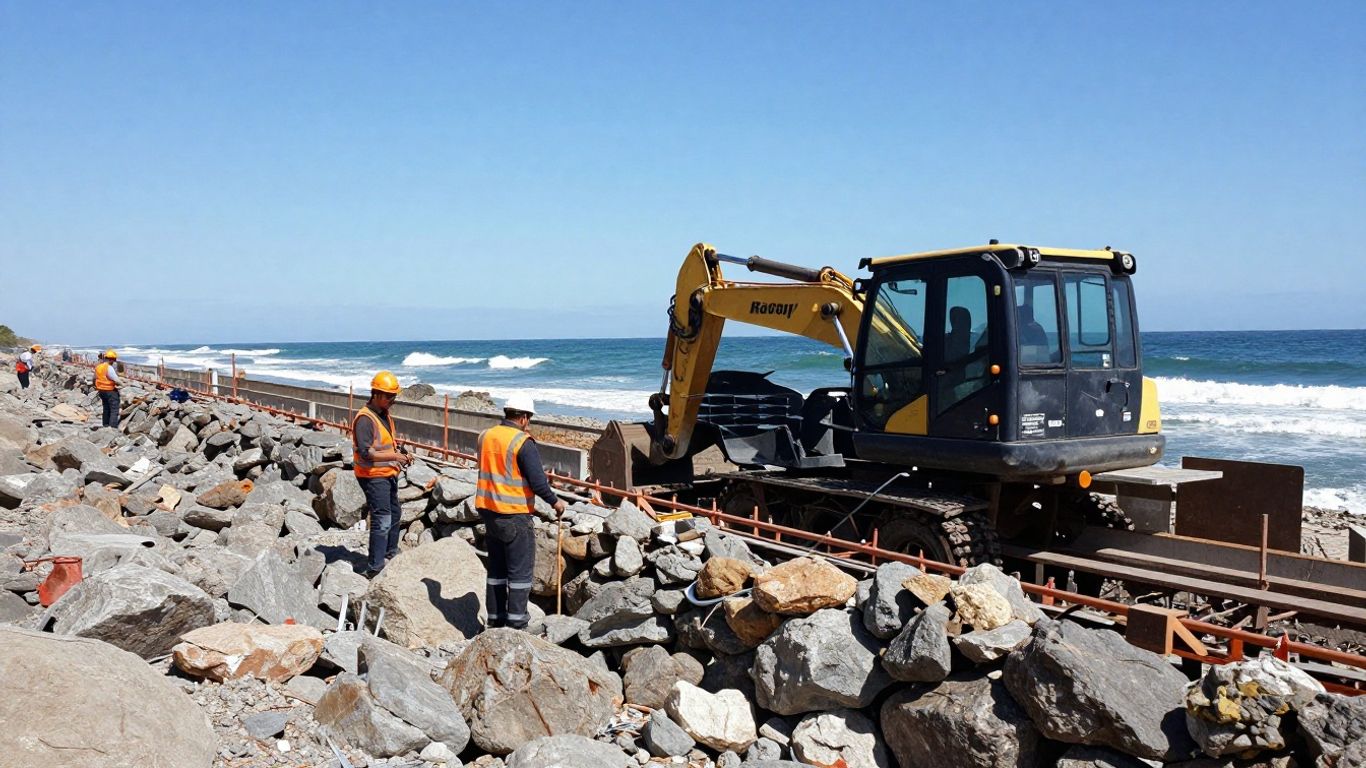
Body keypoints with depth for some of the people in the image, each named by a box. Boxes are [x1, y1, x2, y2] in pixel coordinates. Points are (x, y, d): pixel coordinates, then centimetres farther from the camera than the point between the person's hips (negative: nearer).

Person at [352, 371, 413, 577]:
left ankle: (390, 554, 40)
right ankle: (374, 568, -8)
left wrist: (402, 456, 6)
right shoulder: (365, 418, -19)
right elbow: (366, 453, -26)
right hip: (374, 477, -10)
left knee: (394, 515, 22)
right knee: (382, 521, -12)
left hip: (388, 475, 10)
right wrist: (394, 456, -28)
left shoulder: (385, 415, 12)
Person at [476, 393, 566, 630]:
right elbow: (537, 482, -17)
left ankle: (495, 619, 22)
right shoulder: (523, 442, -15)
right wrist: (555, 502, -1)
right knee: (520, 571, 2)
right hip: (514, 515, -7)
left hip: (488, 511, 7)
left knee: (496, 568, 17)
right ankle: (516, 623, 2)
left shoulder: (485, 436, 6)